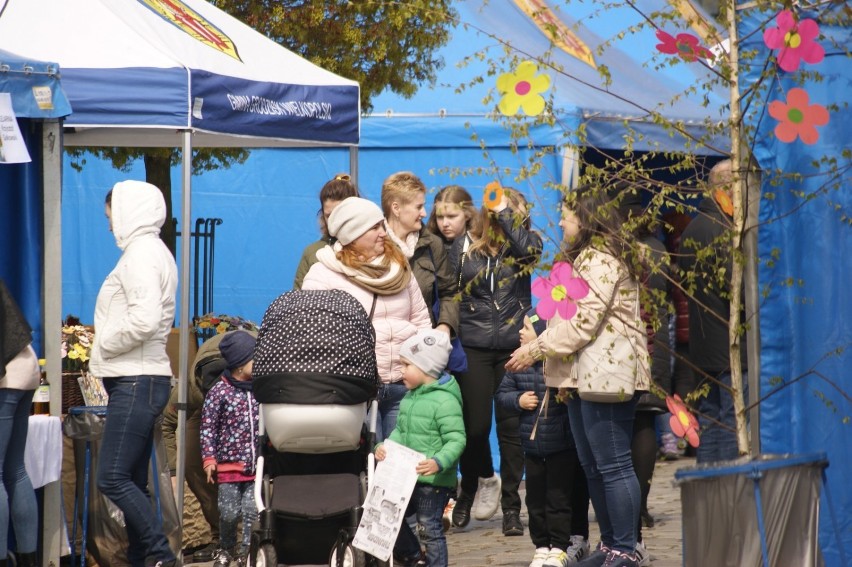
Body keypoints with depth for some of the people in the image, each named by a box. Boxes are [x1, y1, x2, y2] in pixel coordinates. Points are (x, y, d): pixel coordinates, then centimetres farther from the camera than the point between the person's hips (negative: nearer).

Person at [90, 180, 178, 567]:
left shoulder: (142, 253, -13)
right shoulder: (154, 252, 20)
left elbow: (144, 318, -25)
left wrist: (104, 345, -11)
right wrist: (106, 347, 12)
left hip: (136, 382, -11)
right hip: (139, 379, 11)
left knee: (112, 478, -14)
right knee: (132, 481, 10)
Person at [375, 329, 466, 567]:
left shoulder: (445, 401, -17)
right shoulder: (409, 398, 11)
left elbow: (456, 440, -21)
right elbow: (400, 431, 16)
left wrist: (439, 462, -35)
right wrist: (385, 447, -3)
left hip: (434, 481, -9)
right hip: (407, 479, 9)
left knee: (429, 528, -3)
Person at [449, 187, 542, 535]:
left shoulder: (521, 244, 5)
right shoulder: (464, 247, 6)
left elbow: (529, 248, -20)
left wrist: (506, 211, -13)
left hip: (513, 348, 0)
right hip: (473, 349, 0)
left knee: (511, 427, 1)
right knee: (475, 427, -1)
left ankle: (511, 506, 9)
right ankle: (472, 487, 25)